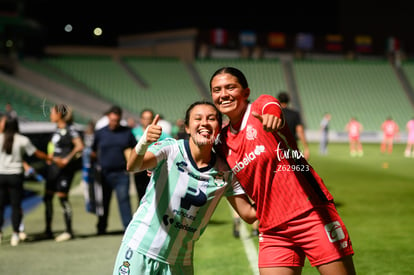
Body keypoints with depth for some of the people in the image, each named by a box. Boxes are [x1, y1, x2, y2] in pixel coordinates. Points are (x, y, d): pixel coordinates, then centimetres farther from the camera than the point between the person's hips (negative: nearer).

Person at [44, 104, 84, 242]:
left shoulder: (70, 129, -12)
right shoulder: (57, 129, 14)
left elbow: (80, 146, -20)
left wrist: (67, 159, -20)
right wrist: (49, 158, 17)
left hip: (64, 168, -9)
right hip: (53, 165, 9)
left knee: (62, 196, -7)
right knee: (47, 196, 9)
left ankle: (68, 231, 0)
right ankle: (48, 230, 17)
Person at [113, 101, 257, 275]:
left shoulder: (225, 173, -1)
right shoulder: (170, 149, -12)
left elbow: (249, 214, 1)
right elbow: (132, 167, -29)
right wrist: (143, 143, -50)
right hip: (140, 249, -3)